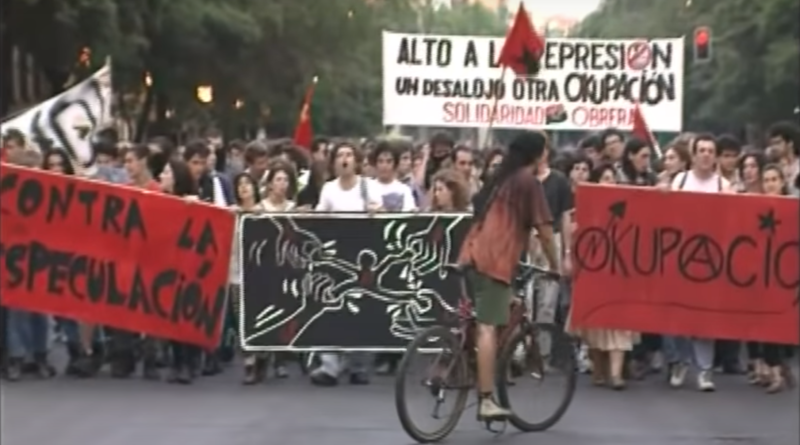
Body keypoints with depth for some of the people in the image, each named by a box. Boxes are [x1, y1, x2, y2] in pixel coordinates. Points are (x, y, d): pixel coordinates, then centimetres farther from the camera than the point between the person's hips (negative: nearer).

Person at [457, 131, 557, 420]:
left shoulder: (499, 179, 24)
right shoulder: (529, 182, 0)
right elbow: (544, 231, -1)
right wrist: (556, 266, 10)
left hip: (471, 255, 8)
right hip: (495, 260, -8)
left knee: (478, 325, 19)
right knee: (488, 328, -11)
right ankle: (486, 401, -12)